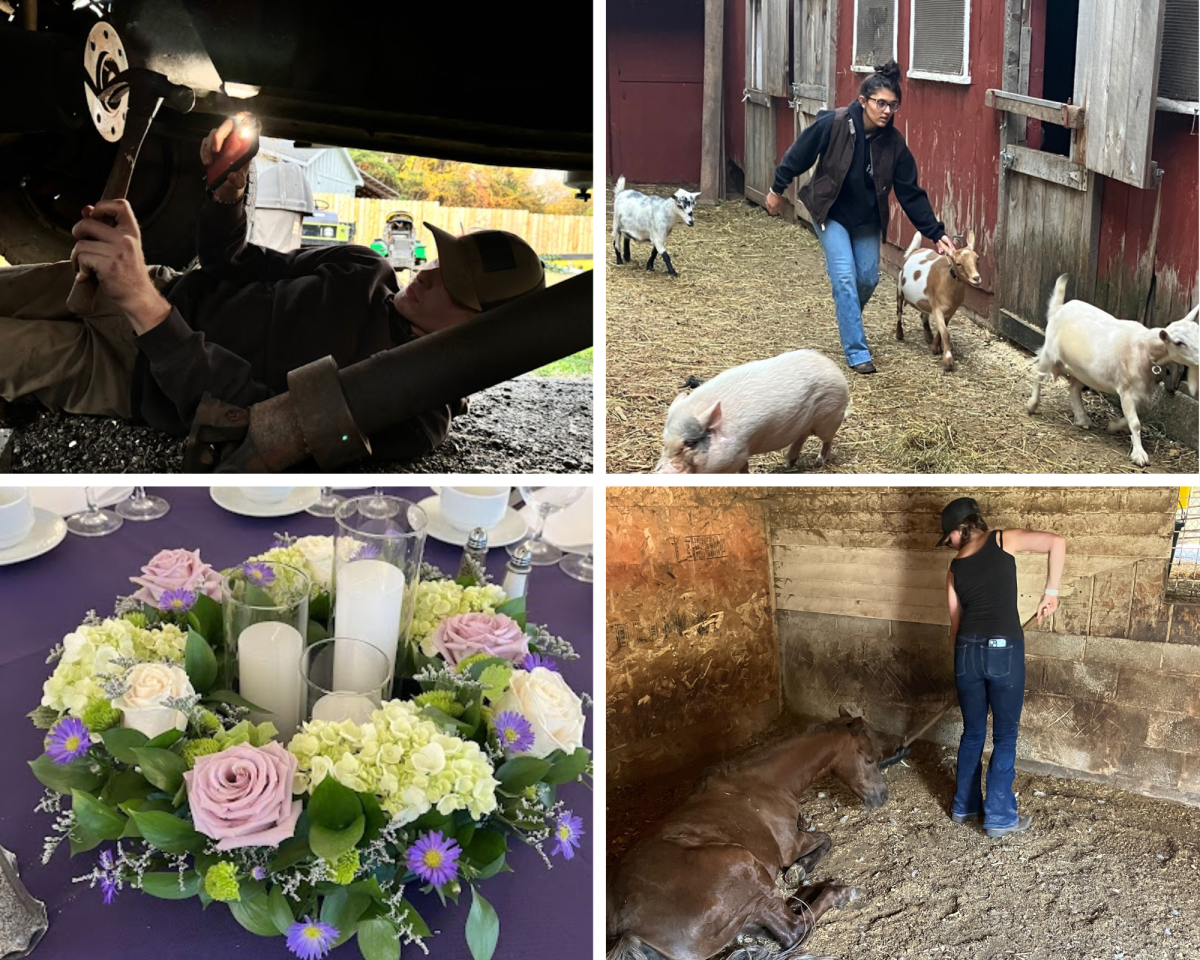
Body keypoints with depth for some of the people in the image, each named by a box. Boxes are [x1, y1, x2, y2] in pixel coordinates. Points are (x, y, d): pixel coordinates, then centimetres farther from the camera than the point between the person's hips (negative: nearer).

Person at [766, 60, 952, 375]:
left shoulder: (893, 142, -16)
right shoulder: (832, 124, -26)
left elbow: (911, 194, -11)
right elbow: (798, 155, -11)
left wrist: (936, 234, -16)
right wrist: (777, 190, -1)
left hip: (867, 219, 4)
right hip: (831, 214, -4)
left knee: (868, 278, 6)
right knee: (845, 278, -12)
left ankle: (848, 322, 38)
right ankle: (857, 352, -6)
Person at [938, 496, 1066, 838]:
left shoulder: (954, 569, 10)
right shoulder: (1002, 540, 1)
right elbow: (1057, 542, -10)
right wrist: (1051, 591, -1)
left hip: (967, 650, 4)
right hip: (1004, 649, -4)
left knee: (972, 733, 19)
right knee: (1005, 736, 6)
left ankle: (964, 806, 29)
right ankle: (999, 817, 9)